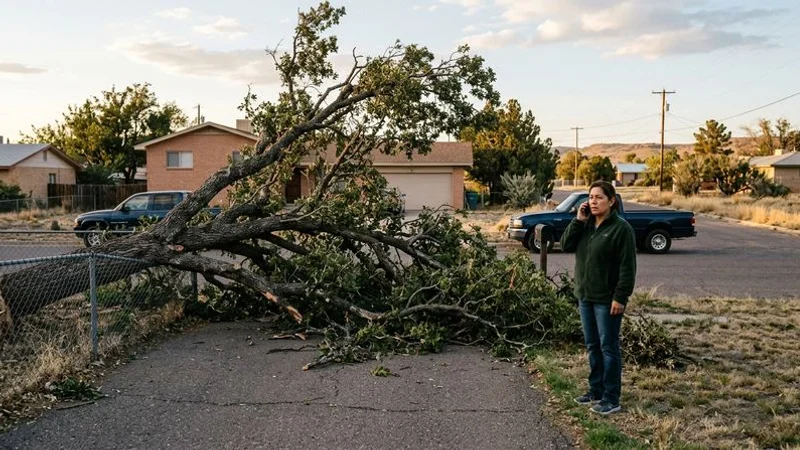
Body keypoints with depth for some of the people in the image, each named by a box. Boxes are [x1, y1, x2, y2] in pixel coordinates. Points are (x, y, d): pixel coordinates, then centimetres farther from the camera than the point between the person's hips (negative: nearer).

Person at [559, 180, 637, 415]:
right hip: (585, 296, 7)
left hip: (607, 299, -7)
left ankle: (611, 399, 5)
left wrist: (620, 297, -20)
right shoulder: (585, 224, 10)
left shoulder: (621, 228, -13)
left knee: (608, 347, -1)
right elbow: (566, 245, 1)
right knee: (593, 346, 15)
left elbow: (627, 267, -15)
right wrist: (578, 220, -7)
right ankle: (596, 391, 26)